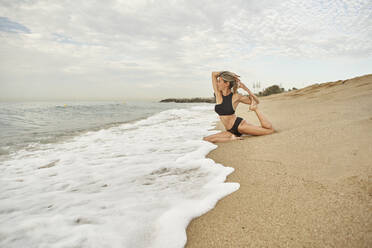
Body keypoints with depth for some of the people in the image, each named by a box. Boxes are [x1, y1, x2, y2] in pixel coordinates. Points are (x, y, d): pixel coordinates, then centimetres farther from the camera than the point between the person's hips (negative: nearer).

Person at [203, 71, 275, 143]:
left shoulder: (236, 96, -10)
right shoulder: (218, 94, -1)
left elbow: (256, 102, 3)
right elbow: (213, 74, 1)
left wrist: (246, 89, -12)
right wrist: (231, 74, -2)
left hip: (240, 125, -4)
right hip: (230, 131, 5)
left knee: (270, 129, -9)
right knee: (205, 139, -12)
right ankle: (232, 137, -6)